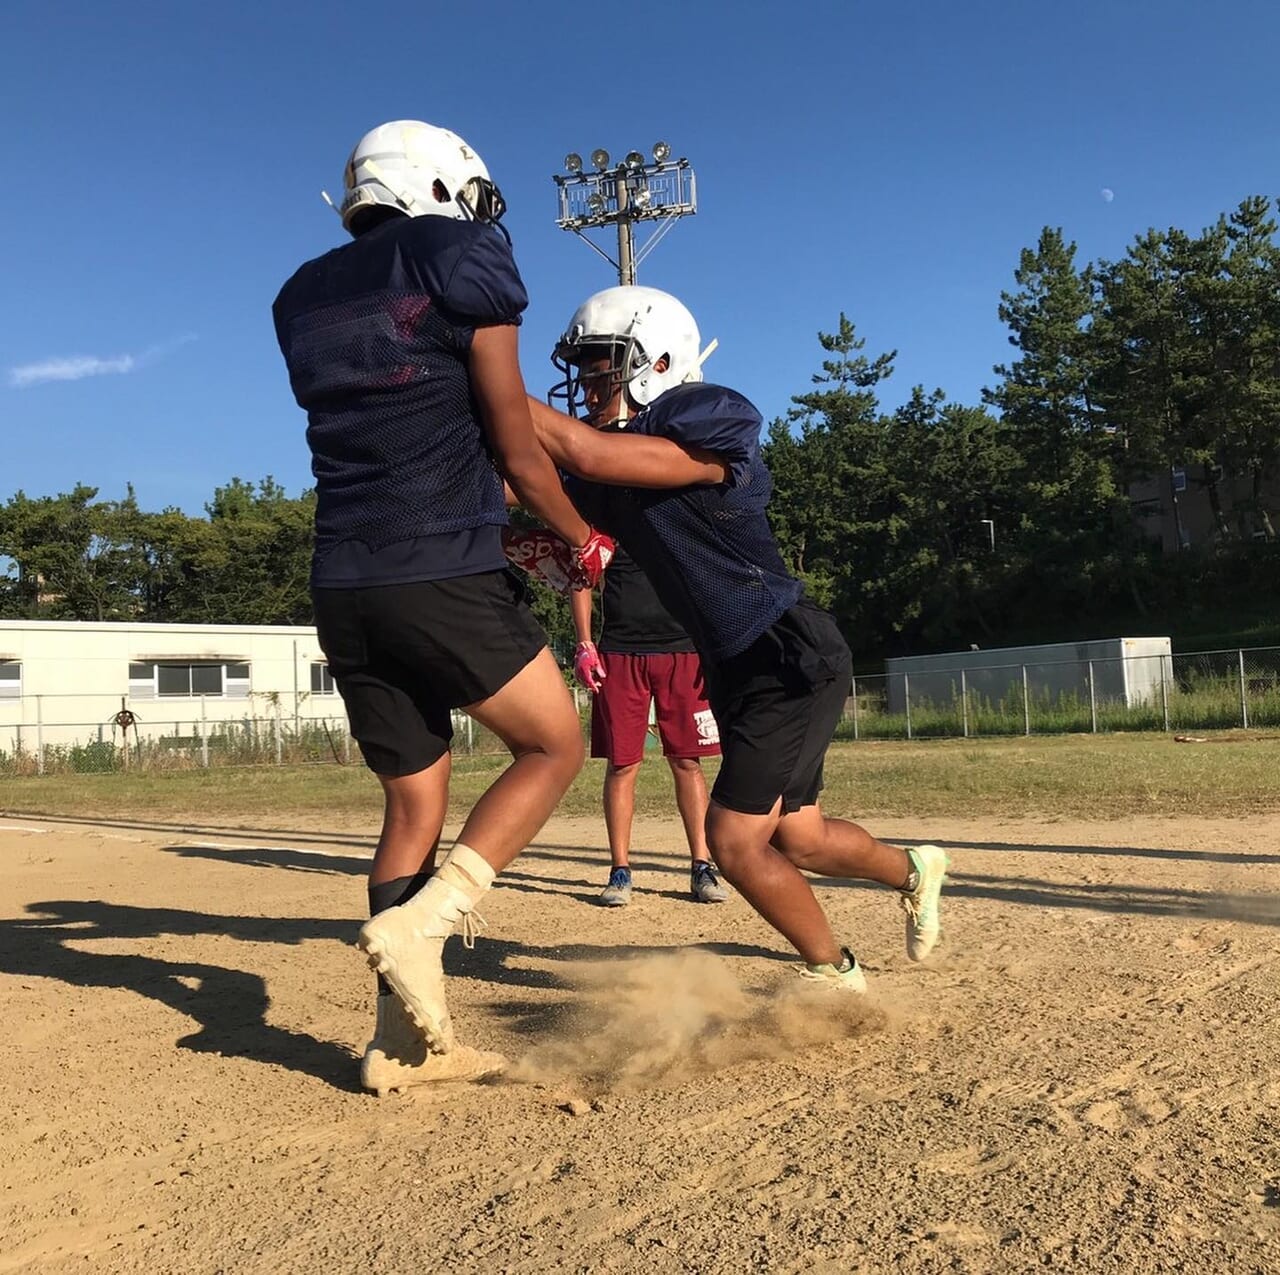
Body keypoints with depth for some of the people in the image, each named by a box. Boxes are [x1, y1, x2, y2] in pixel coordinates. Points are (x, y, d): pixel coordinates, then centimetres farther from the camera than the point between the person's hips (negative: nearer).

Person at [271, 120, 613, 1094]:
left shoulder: (304, 299, 18)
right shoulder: (462, 263, -1)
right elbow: (515, 446, -3)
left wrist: (509, 524, 25)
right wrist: (585, 544, 11)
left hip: (344, 585, 7)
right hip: (444, 575, -6)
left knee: (413, 802, 14)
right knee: (555, 747, 12)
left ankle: (407, 1043, 17)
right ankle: (420, 922, -3)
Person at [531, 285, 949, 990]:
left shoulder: (714, 421, -20)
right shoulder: (612, 470, 5)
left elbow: (587, 452, -31)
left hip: (792, 660, -9)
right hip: (734, 667, 9)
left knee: (734, 840, -7)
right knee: (798, 837, 19)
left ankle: (834, 972, 17)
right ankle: (913, 870, 49)